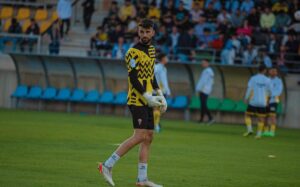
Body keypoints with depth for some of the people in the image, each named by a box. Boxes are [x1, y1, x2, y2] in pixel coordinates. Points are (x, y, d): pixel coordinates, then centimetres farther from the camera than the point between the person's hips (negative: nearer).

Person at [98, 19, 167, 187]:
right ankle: (108, 165, -15)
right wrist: (148, 97, -20)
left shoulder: (151, 49, 15)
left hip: (147, 101, 9)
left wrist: (160, 95, 16)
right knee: (140, 136, -17)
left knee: (148, 137, 6)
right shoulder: (134, 52, -11)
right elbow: (133, 78, -16)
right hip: (137, 100, -9)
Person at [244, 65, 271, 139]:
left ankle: (249, 130, -5)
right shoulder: (267, 80, 1)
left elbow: (249, 89, -11)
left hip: (253, 102, -1)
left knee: (247, 115, 12)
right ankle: (259, 134, 2)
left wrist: (246, 99, -3)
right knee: (261, 118, 7)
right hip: (263, 102, 1)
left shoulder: (253, 78, -4)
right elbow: (268, 91, 10)